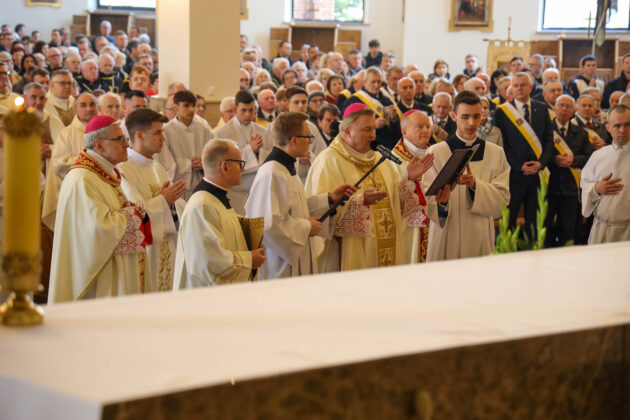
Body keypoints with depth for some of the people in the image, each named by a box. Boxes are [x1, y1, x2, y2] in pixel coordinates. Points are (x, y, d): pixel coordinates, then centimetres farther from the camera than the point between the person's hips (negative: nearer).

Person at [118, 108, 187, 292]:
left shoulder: (157, 167, 16)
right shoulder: (123, 169, -11)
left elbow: (179, 206, 14)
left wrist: (173, 203, -7)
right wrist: (163, 201, -13)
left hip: (166, 249, 8)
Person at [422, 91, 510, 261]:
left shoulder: (496, 153, 6)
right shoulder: (436, 152, 0)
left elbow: (502, 198, -4)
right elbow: (428, 199, -6)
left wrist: (475, 184, -21)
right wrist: (441, 201, -29)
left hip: (481, 238, 2)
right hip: (446, 237, -2)